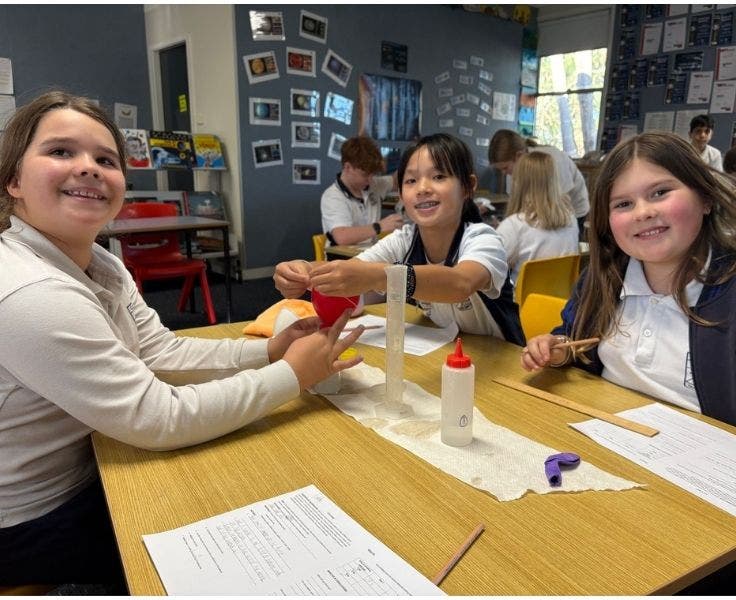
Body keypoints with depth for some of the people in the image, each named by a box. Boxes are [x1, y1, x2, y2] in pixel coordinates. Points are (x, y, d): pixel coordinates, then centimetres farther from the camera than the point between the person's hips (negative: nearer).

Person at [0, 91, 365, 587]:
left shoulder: (100, 264, -2)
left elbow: (162, 352, -3)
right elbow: (158, 419, -31)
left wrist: (268, 350, -15)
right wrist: (293, 374, -27)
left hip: (84, 474, 7)